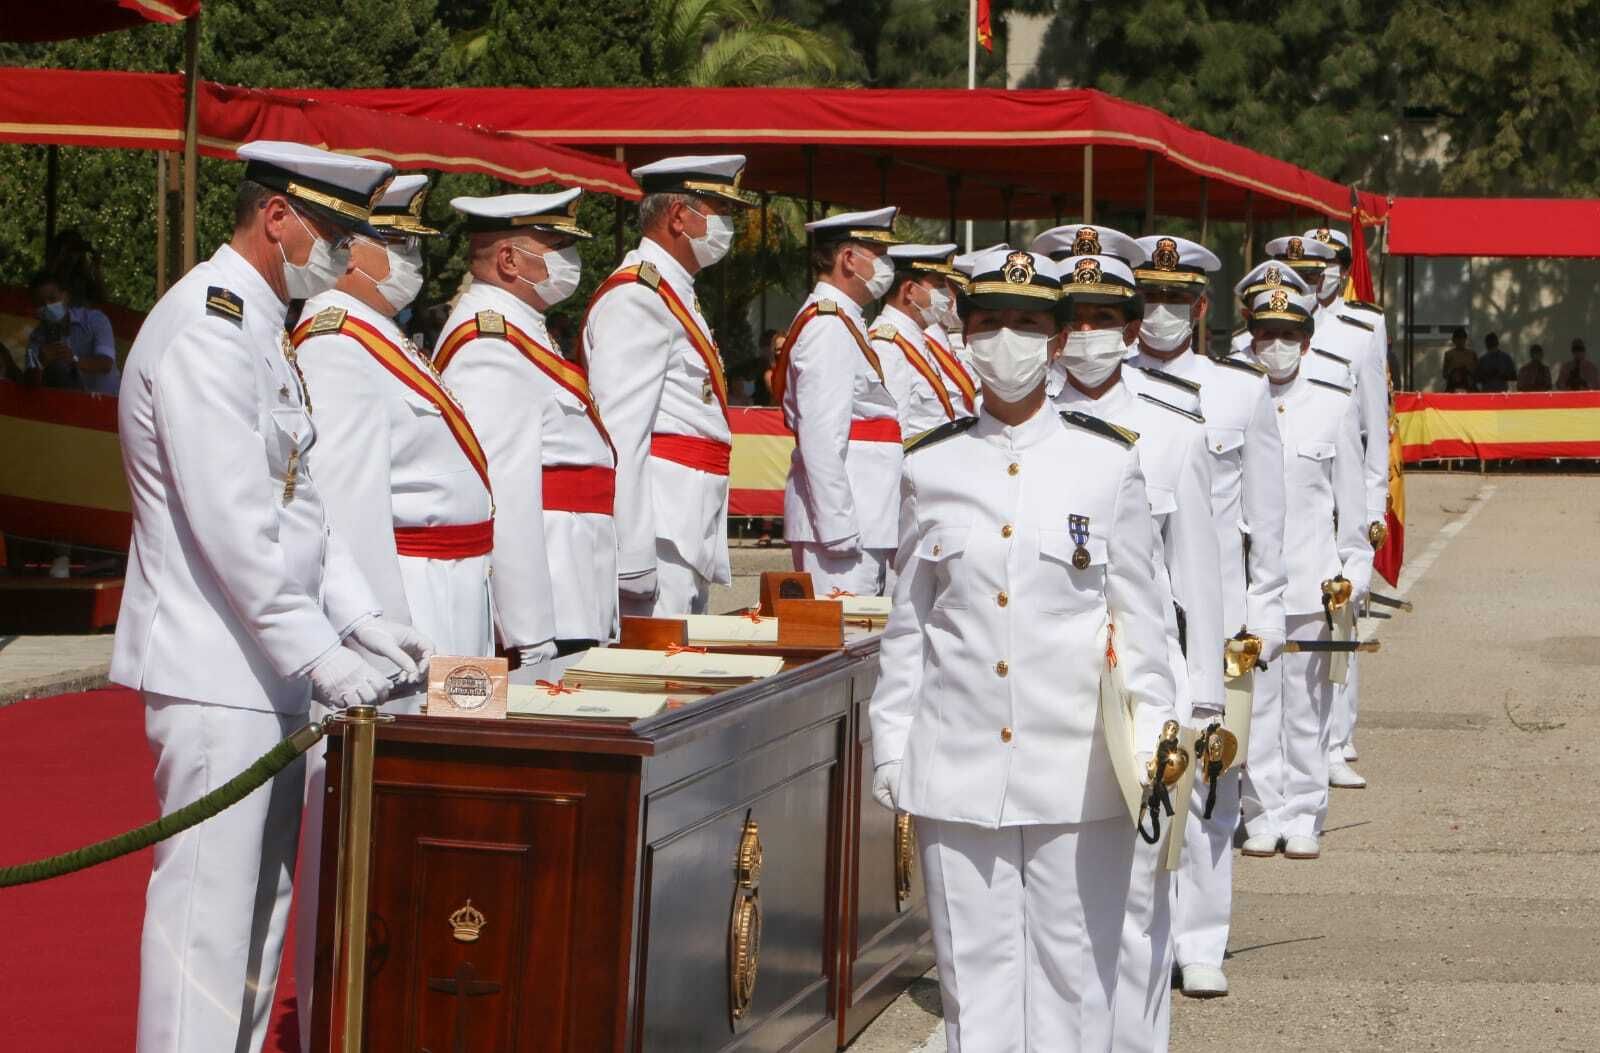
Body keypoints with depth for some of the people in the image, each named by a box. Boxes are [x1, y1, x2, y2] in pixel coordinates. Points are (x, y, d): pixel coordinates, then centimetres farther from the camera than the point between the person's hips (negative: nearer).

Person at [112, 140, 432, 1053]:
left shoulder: (261, 326, 15)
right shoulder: (206, 328, -17)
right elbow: (232, 526, -23)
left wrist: (361, 616, 7)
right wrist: (321, 654, -22)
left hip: (268, 669, 10)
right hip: (213, 670, -10)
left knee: (261, 902, 15)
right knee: (208, 906, -6)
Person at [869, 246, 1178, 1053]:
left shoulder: (1108, 462, 3)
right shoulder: (930, 467, 7)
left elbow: (1139, 610, 6)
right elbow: (908, 622, 10)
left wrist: (1153, 732, 1)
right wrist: (890, 742, 7)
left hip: (1078, 766, -1)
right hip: (958, 767, 1)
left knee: (1073, 961, 2)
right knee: (973, 958, 5)